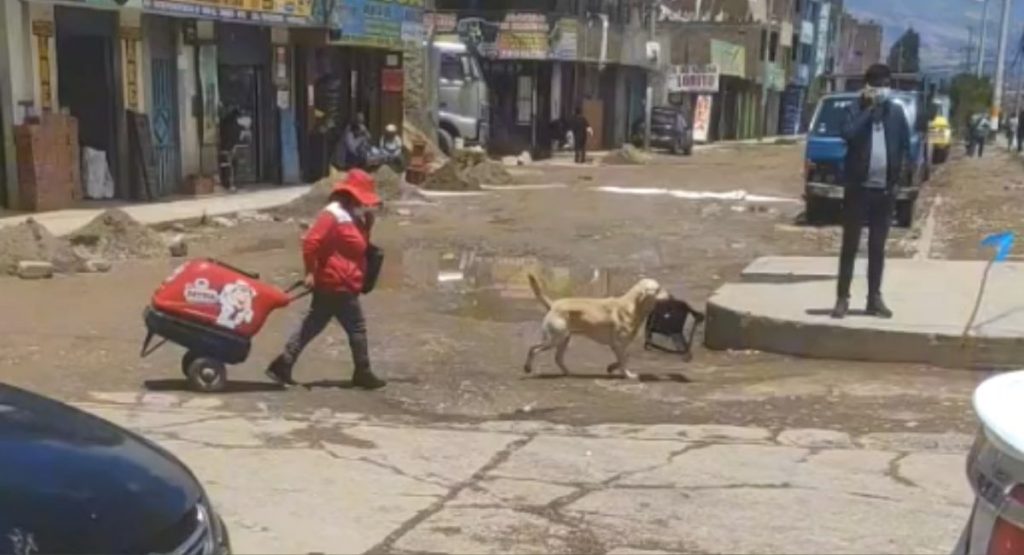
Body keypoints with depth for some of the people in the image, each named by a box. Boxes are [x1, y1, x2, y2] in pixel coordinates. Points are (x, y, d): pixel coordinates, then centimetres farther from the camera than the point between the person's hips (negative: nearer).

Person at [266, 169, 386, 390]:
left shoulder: (351, 216, 16)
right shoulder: (333, 215, -16)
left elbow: (360, 246, 22)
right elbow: (310, 242, -23)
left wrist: (367, 222, 9)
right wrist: (310, 272, -20)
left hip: (333, 285, 10)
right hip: (337, 285, -10)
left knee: (312, 327, 10)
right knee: (357, 327, 1)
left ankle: (282, 366, 11)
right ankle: (362, 373, 13)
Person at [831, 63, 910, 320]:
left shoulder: (896, 111, 6)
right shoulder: (856, 109, -3)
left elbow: (906, 144, 11)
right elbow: (848, 134, -21)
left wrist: (899, 169, 0)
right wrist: (869, 108, -16)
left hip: (884, 189, 3)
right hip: (858, 187, -3)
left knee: (877, 247, 10)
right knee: (850, 245, 2)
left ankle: (874, 298, 17)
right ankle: (842, 298, 7)